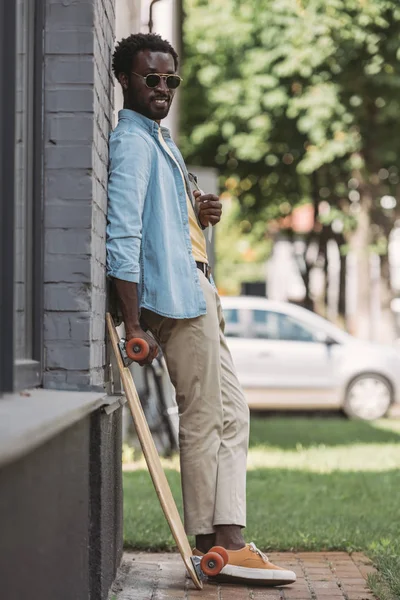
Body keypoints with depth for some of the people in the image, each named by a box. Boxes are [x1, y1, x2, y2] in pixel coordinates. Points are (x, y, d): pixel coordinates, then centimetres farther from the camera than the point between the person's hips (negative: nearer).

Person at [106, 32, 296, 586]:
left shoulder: (159, 139, 21)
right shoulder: (132, 141, -11)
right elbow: (122, 235, -19)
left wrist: (198, 213, 7)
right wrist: (135, 326, -23)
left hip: (196, 291, 10)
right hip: (173, 295, -10)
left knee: (232, 415, 9)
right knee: (204, 420, -7)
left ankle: (228, 540, 10)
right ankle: (208, 545, -2)